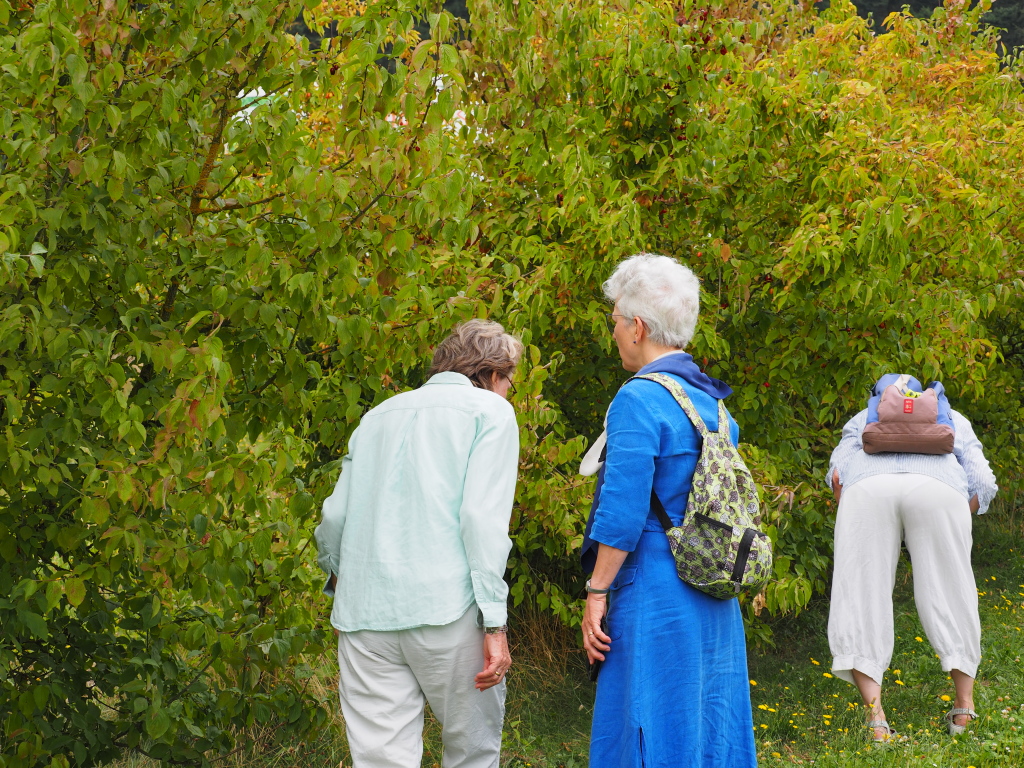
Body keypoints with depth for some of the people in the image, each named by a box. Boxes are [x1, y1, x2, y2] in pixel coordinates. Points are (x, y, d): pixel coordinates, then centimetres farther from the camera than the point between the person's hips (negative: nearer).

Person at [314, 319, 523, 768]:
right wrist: (494, 625, -10)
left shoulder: (378, 416, 21)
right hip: (445, 608, -4)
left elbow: (334, 518, 16)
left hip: (363, 614, 5)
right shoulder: (491, 411, 5)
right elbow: (482, 517, -8)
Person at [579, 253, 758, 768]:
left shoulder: (638, 401, -13)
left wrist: (597, 592, -11)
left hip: (654, 596, -8)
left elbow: (622, 514, -17)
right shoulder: (711, 400, 11)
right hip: (714, 605, 8)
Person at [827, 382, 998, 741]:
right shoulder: (953, 420, 37)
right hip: (939, 490, 0)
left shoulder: (863, 419, 37)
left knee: (862, 598, 1)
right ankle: (964, 707, 18)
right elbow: (982, 484, 20)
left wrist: (860, 528, 25)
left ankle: (876, 718, -10)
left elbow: (838, 473, 18)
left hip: (867, 488, 0)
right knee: (949, 594, 12)